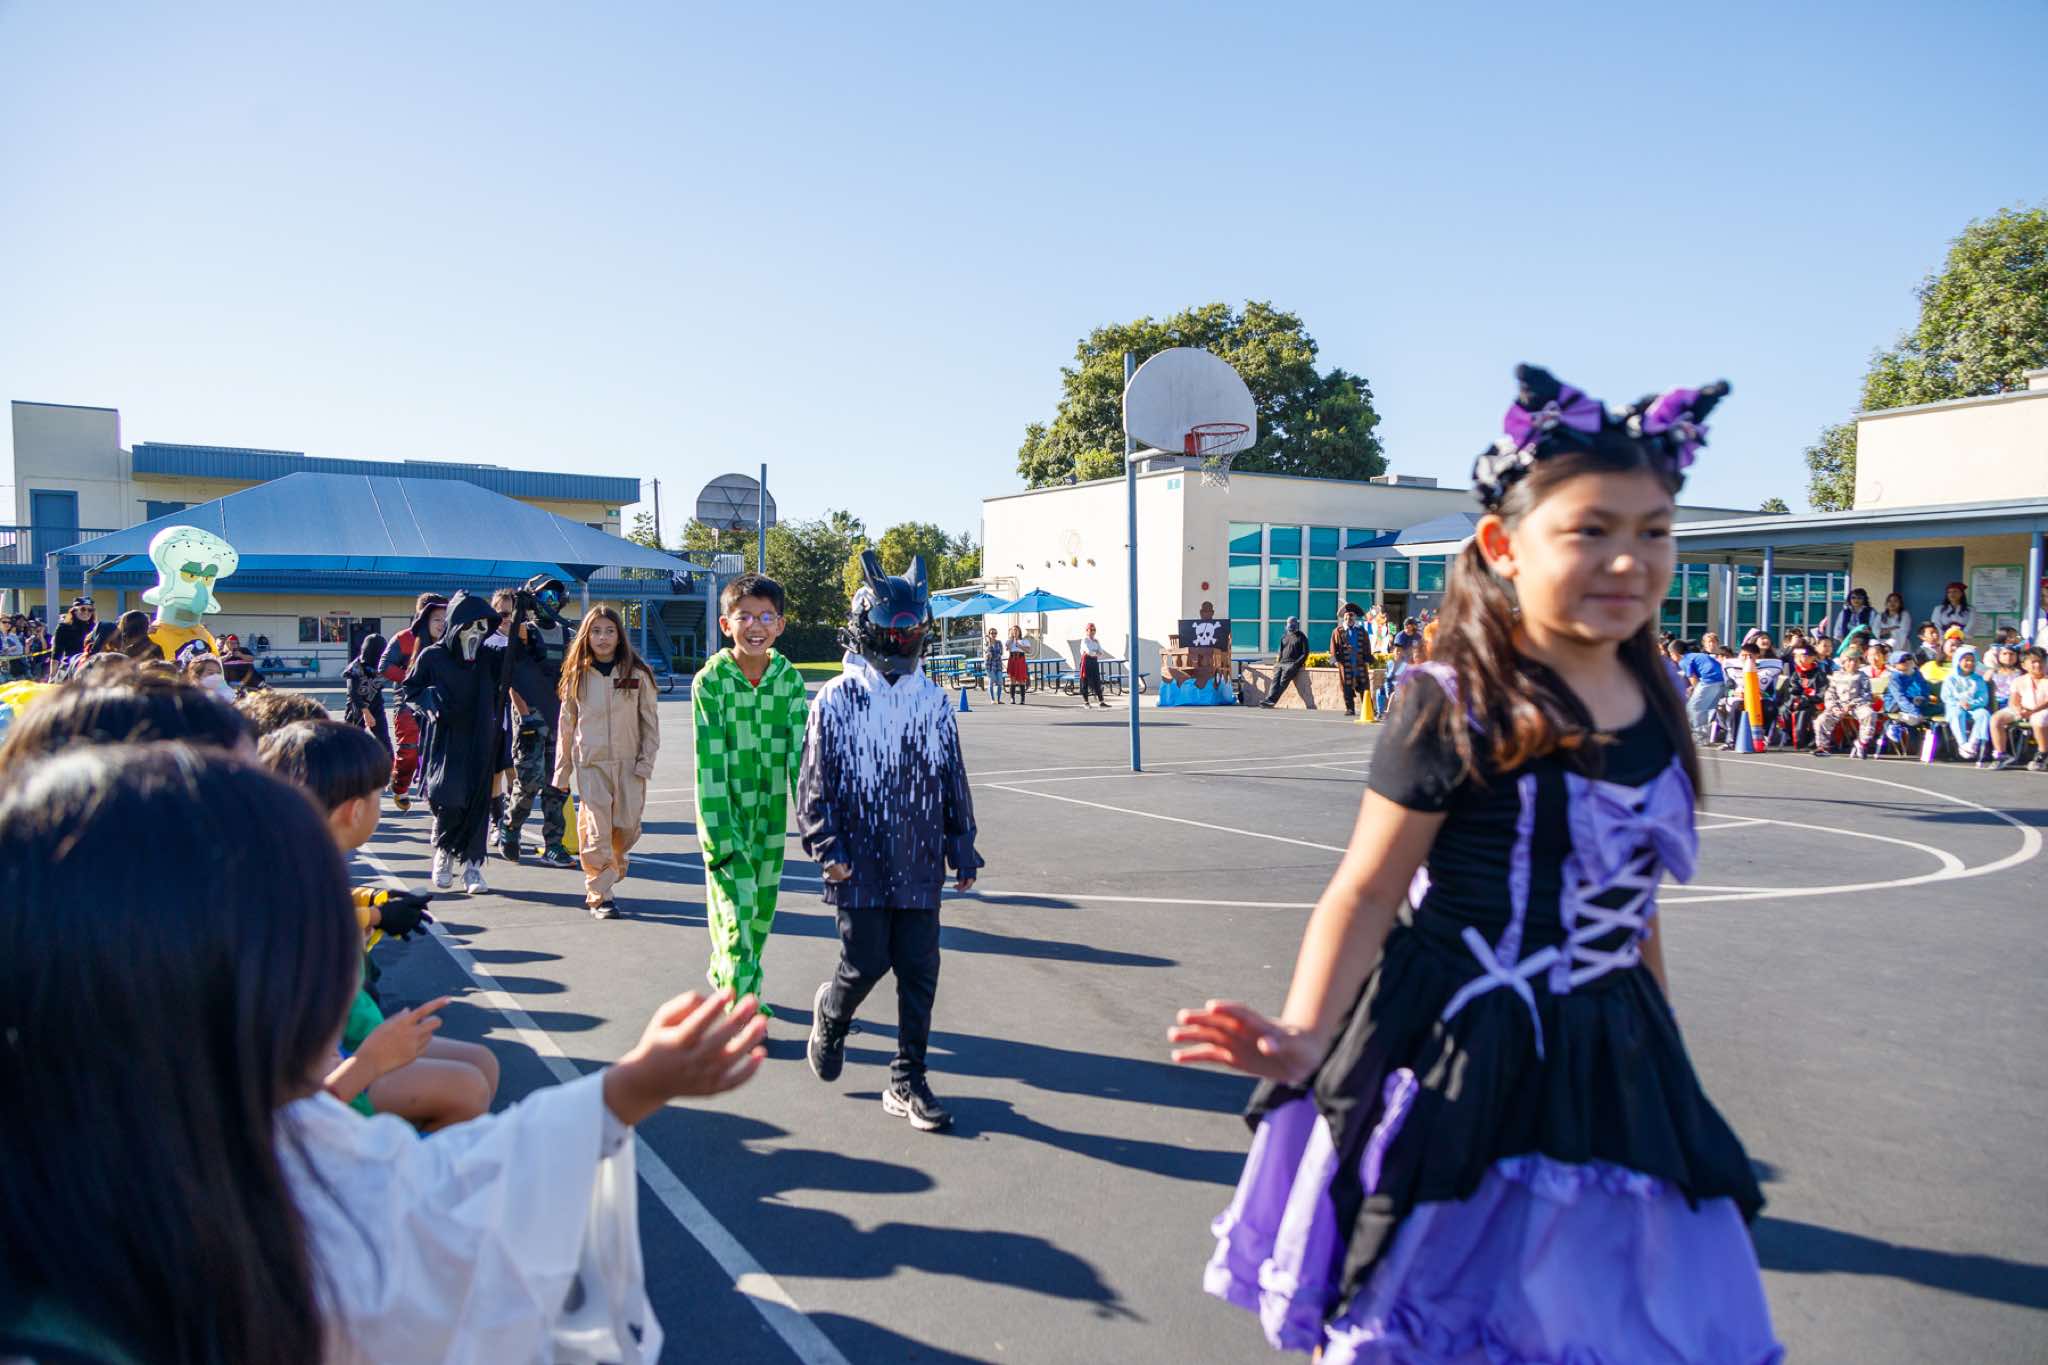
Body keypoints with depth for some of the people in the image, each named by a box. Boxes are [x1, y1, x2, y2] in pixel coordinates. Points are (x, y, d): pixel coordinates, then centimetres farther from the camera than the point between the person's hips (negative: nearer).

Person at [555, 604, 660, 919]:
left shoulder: (637, 674, 2)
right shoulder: (577, 675, 5)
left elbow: (650, 722, 5)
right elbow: (566, 726, 11)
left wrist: (646, 761, -3)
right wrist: (561, 772, 11)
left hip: (629, 762, 0)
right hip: (590, 763, 0)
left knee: (627, 827, 0)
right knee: (596, 828, -7)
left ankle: (604, 878, 27)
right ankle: (599, 896, 0)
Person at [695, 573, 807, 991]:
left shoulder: (790, 679, -3)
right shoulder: (710, 680, -12)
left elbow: (800, 750, -5)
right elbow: (709, 761, -15)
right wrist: (717, 836, -18)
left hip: (770, 812, 4)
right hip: (725, 811, -4)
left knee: (763, 906, 14)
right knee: (737, 904, -9)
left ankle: (728, 980, 36)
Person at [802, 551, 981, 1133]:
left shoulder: (932, 698, 9)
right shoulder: (837, 700, -4)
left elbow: (953, 779, 14)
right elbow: (816, 783, -2)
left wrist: (961, 847, 13)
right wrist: (828, 849, -9)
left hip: (919, 863, 4)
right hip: (861, 862, -4)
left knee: (920, 972, 3)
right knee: (866, 963, -2)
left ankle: (907, 1083, 16)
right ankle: (829, 1019, 32)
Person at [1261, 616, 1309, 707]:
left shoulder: (1301, 637, 7)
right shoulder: (1284, 635, 23)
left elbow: (1305, 653, 2)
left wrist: (1296, 664, -10)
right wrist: (1277, 662, 9)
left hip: (1292, 664, -5)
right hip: (1281, 662, 5)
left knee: (1283, 680, -26)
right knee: (1275, 679, -21)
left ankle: (1271, 700, -40)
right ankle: (1269, 700, -39)